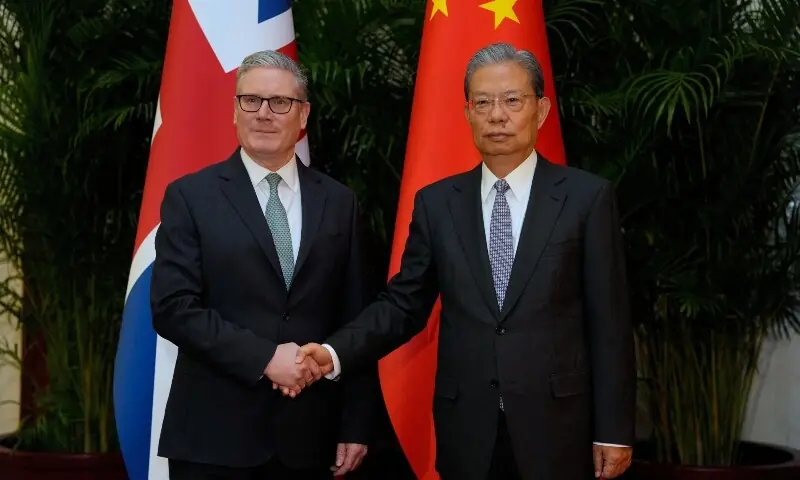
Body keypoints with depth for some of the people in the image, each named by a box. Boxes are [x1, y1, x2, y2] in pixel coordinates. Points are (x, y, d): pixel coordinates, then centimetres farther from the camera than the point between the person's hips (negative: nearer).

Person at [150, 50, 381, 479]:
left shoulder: (338, 202, 8)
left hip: (307, 434, 3)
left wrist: (356, 424, 4)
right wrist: (264, 357, -16)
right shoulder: (190, 197, 0)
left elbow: (353, 321, 7)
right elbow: (173, 307, -8)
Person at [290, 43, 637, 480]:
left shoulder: (587, 196, -2)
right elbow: (404, 305, 5)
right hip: (467, 427, 2)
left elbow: (608, 320, -3)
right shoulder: (437, 203, 5)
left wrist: (614, 429, -4)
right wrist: (335, 353, -11)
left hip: (556, 423, -2)